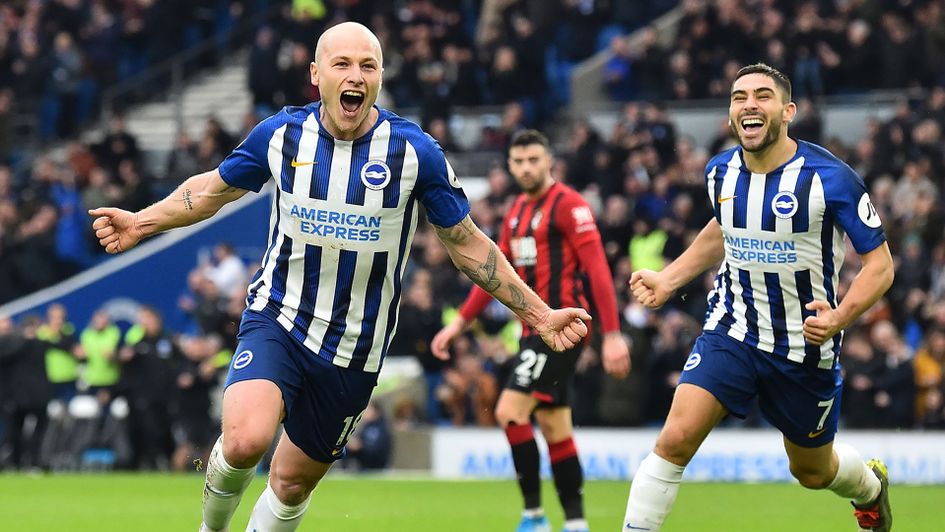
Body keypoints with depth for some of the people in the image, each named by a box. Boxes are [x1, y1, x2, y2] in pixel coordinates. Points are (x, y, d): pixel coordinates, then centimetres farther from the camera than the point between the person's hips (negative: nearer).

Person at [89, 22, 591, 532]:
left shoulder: (414, 151, -9)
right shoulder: (281, 134, -6)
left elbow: (467, 244, 1)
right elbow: (214, 188, 14)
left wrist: (539, 313, -1)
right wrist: (141, 221, 8)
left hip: (354, 350, 1)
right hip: (278, 318, -1)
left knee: (294, 482, 8)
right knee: (245, 440, -27)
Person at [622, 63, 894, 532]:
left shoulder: (829, 178, -19)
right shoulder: (721, 172, -3)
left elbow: (879, 264, -14)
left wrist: (841, 316, -30)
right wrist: (667, 279, 14)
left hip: (805, 344, -3)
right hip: (731, 333, 3)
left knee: (812, 471, 18)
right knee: (675, 440, -19)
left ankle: (870, 487, 53)